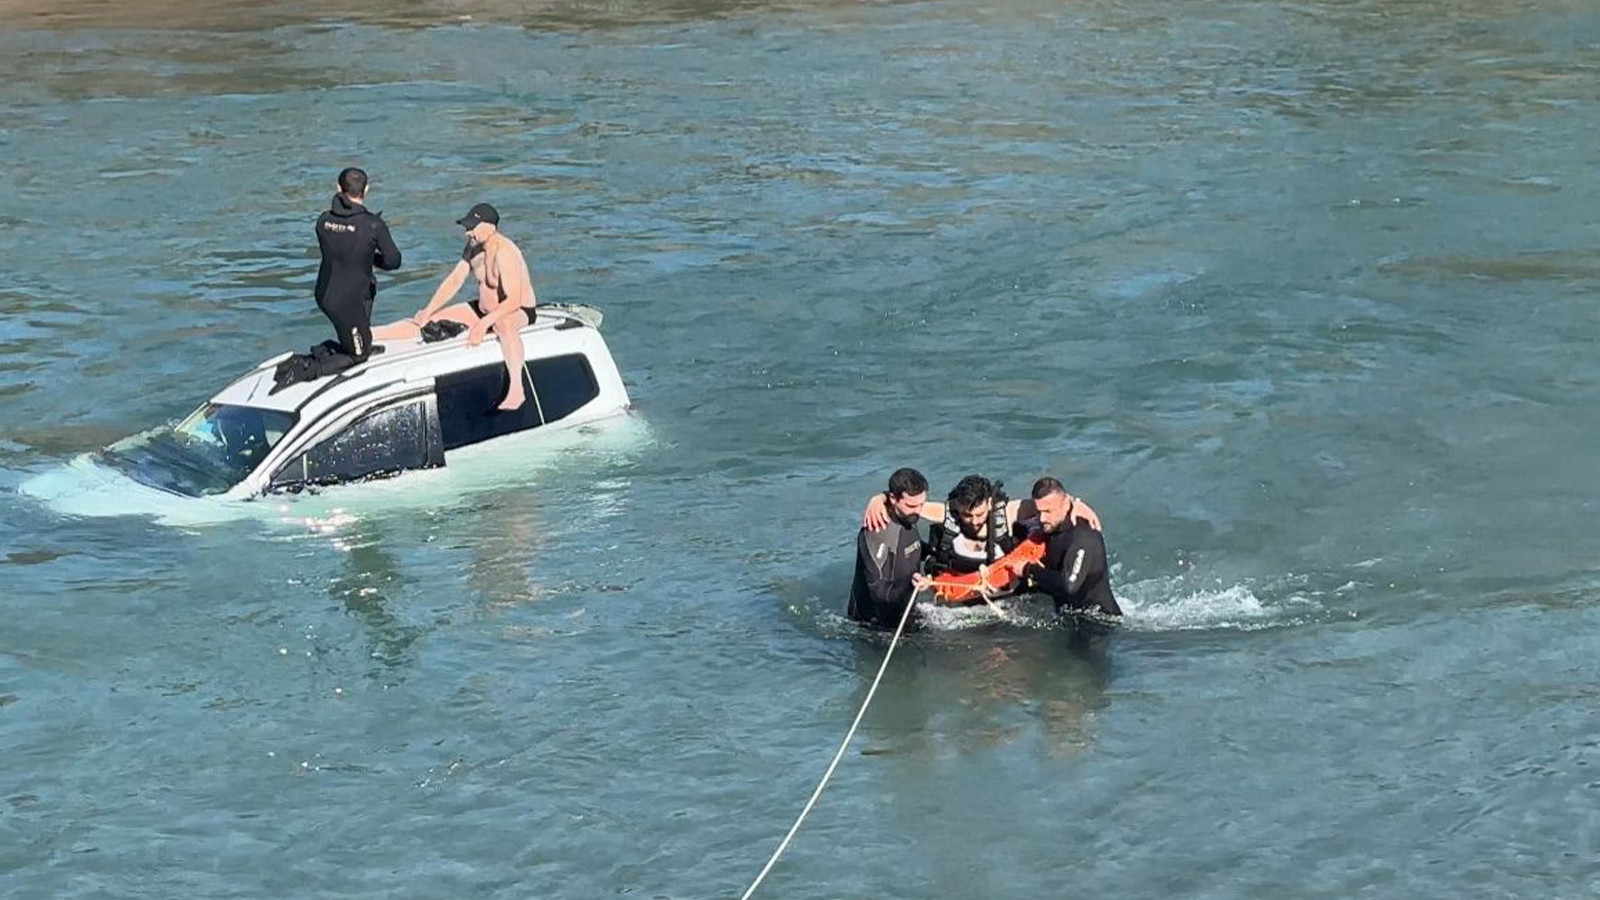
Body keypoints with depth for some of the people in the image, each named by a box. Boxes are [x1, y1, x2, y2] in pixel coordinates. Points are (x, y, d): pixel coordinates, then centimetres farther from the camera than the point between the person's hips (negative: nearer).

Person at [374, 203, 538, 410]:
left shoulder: (504, 253, -27)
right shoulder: (473, 247, 0)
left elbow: (514, 300, -34)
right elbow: (454, 281, 8)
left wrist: (484, 323, -41)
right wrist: (428, 312, 1)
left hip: (519, 311, -9)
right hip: (484, 308, 9)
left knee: (503, 325, -46)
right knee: (428, 321, 3)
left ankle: (516, 389, -53)